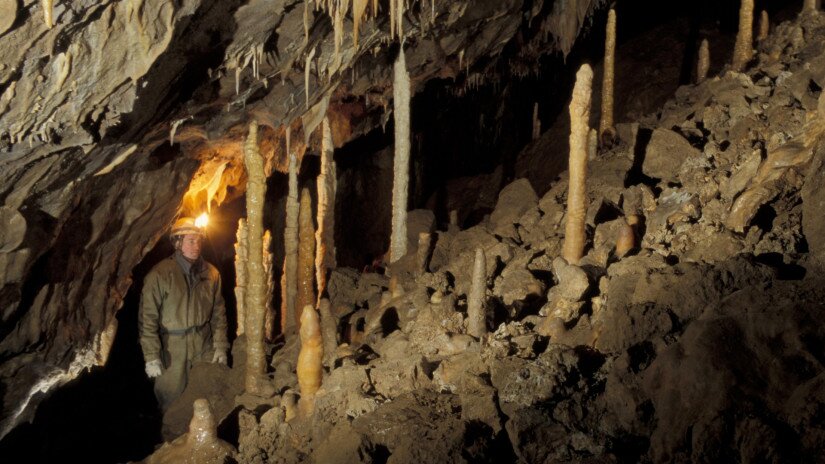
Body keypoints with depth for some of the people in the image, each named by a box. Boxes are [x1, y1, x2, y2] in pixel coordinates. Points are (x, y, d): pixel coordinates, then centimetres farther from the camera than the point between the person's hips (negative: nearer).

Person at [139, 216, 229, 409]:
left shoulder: (211, 274, 4)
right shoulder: (160, 275, -10)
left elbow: (218, 314, 10)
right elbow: (148, 319, -11)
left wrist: (221, 347, 6)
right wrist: (151, 357, -14)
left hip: (205, 349, 3)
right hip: (172, 350, -3)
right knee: (172, 403, 6)